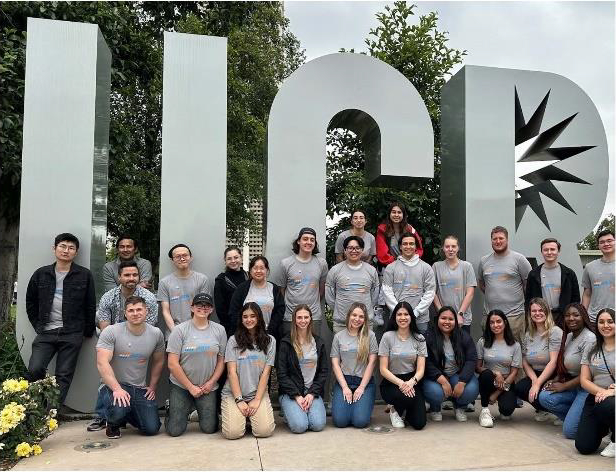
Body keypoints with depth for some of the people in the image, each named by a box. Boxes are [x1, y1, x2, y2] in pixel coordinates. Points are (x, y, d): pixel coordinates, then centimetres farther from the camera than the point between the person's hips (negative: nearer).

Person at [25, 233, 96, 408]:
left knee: (64, 376, 1)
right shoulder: (41, 274, 8)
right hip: (45, 333, 2)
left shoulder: (85, 275, 1)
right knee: (34, 370, -9)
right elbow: (30, 302, 17)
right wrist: (38, 326, 9)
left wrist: (87, 332, 2)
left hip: (72, 334, -2)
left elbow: (90, 306, 3)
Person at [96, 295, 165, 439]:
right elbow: (102, 363, -18)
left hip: (141, 389, 4)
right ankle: (113, 424, 4)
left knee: (152, 429, -7)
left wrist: (152, 386, 9)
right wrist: (117, 389, -27)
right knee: (119, 408, -36)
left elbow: (158, 361, 15)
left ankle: (128, 415, 28)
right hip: (115, 385, -4)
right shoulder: (111, 332, -12)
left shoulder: (156, 334, 0)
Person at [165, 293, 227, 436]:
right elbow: (173, 364, -10)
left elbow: (221, 360, 5)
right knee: (175, 430, -4)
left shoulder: (219, 330, 1)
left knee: (209, 428, -3)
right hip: (180, 386, -1)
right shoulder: (180, 330, -8)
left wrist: (211, 382, -6)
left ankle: (206, 411, 30)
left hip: (208, 387, 2)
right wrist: (191, 387, -10)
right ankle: (182, 408, 28)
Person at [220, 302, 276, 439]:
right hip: (233, 393, -1)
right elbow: (232, 372, -4)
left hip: (258, 393, 1)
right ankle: (241, 415, 12)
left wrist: (257, 400, -8)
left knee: (265, 431, -20)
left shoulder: (270, 341, 4)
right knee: (233, 432, -20)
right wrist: (239, 400, -11)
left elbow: (265, 372, 0)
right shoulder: (233, 340, 2)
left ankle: (252, 415, 12)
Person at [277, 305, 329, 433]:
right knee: (299, 426, -23)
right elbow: (281, 373, -5)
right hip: (290, 392, -2)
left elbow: (324, 371, 6)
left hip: (313, 392, 3)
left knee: (318, 425, -20)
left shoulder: (318, 342, 8)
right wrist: (297, 395, -13)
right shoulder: (286, 343, -2)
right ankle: (291, 411, 10)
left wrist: (312, 394, -7)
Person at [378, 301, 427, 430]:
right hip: (391, 382, -2)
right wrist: (400, 383, -21)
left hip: (412, 382, 2)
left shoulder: (419, 339, 3)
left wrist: (412, 382, -24)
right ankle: (395, 410, 2)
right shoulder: (388, 337, -5)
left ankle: (406, 410, 20)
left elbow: (420, 369, -3)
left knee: (419, 423, -15)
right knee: (408, 398, -34)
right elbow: (383, 369, -7)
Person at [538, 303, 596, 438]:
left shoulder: (589, 338, -16)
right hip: (572, 387, 8)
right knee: (544, 397, -16)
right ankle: (571, 415, 5)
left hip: (587, 388, -8)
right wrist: (556, 380, 1)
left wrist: (563, 386, -13)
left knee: (569, 431, -14)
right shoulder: (569, 336, 11)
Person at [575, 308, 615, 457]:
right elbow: (584, 380, 5)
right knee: (584, 447, -9)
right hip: (595, 398, 4)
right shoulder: (591, 349, 11)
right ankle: (603, 427, 26)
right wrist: (601, 391, -14)